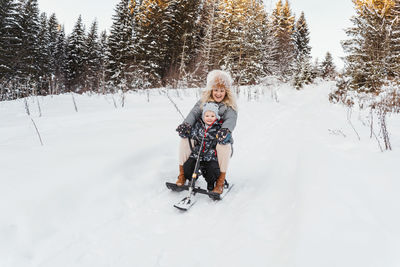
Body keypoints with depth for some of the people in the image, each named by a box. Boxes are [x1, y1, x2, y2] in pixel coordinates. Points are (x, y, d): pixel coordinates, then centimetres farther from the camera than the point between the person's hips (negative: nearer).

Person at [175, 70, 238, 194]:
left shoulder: (230, 106, 0)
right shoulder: (203, 101, 7)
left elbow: (231, 119, -19)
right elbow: (194, 113, -7)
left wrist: (225, 130, -43)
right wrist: (186, 124, -29)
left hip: (220, 137, -2)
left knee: (224, 145, -35)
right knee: (184, 138, -22)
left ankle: (221, 181, -21)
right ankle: (182, 174, -9)